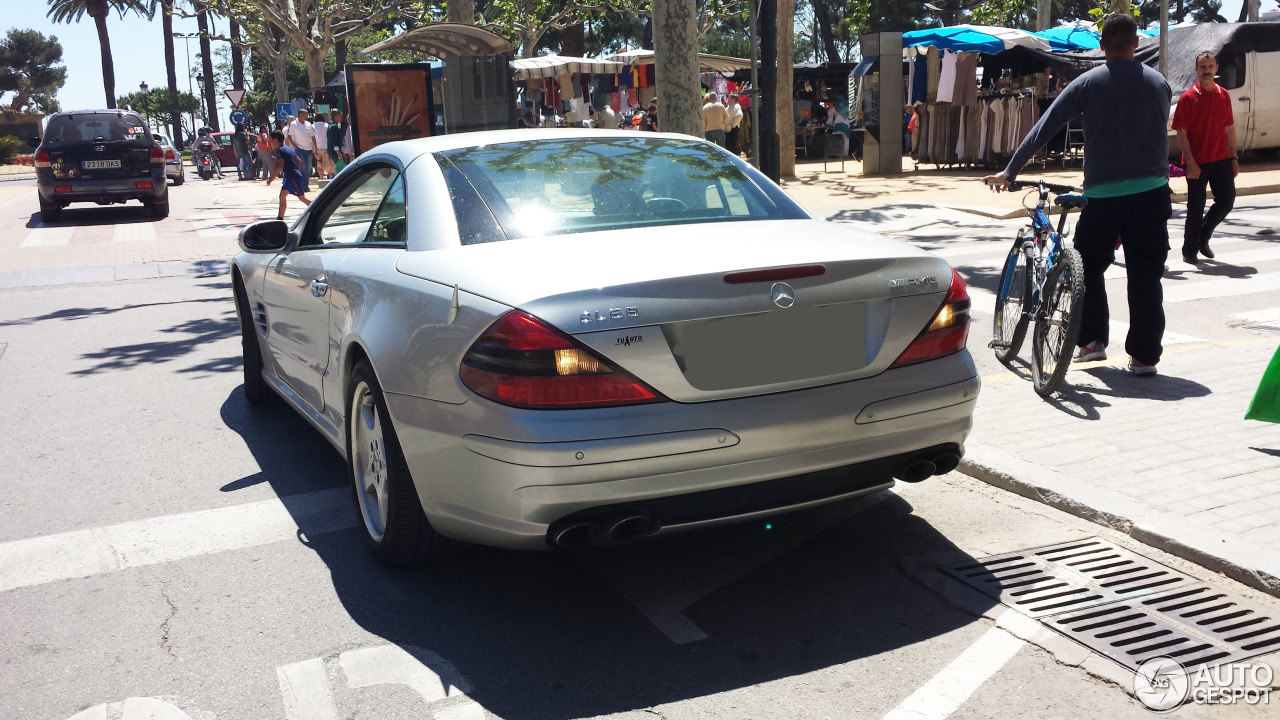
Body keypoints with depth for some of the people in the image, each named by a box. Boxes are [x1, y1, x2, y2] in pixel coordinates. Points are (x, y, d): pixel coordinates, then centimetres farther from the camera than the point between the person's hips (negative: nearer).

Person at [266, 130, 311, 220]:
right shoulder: (289, 148, 14)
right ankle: (280, 218, 9)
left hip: (293, 178, -10)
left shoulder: (280, 150, -12)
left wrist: (271, 179, -19)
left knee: (302, 198, -5)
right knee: (282, 196, 8)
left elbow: (280, 166, -22)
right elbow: (299, 162, 17)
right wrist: (298, 174, 23)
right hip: (289, 178, 10)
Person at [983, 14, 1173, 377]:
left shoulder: (1088, 83, -1)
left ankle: (1091, 341, 14)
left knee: (1089, 268, 16)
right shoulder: (1159, 83, 10)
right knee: (1146, 276, 4)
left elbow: (1043, 129, -2)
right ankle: (1144, 355, 6)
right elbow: (1161, 135, 17)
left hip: (1102, 193, -2)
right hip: (1151, 192, 2)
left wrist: (1009, 172, 3)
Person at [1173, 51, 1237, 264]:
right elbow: (1182, 133, -9)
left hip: (1221, 159, 5)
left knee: (1227, 200, 3)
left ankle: (1203, 236, 25)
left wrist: (1233, 158, 8)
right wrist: (1191, 163, -16)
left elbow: (1229, 129, 13)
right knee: (1196, 207, 0)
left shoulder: (1223, 95, 9)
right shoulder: (1188, 98, -6)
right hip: (1197, 162, -5)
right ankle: (1189, 250, 14)